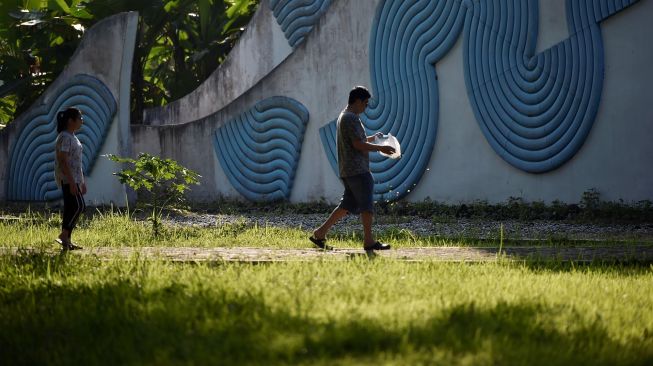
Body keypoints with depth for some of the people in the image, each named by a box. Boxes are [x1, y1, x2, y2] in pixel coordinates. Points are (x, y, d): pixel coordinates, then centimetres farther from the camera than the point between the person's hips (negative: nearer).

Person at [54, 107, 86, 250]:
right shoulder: (64, 137, -13)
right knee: (79, 206, -15)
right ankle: (64, 235, -11)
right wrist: (72, 182, -24)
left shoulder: (72, 137, 18)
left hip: (74, 178, 10)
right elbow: (63, 161, -20)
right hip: (67, 178, -10)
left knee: (71, 208, 7)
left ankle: (66, 240, 8)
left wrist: (82, 182, 22)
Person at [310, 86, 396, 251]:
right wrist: (380, 148, -11)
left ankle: (320, 233, 10)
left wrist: (373, 138, 24)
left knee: (348, 205, 11)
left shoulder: (344, 116, 20)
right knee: (367, 204, -6)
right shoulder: (351, 118, -14)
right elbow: (358, 145, -19)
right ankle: (369, 241, -3)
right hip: (357, 170, -10)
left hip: (347, 170, 10)